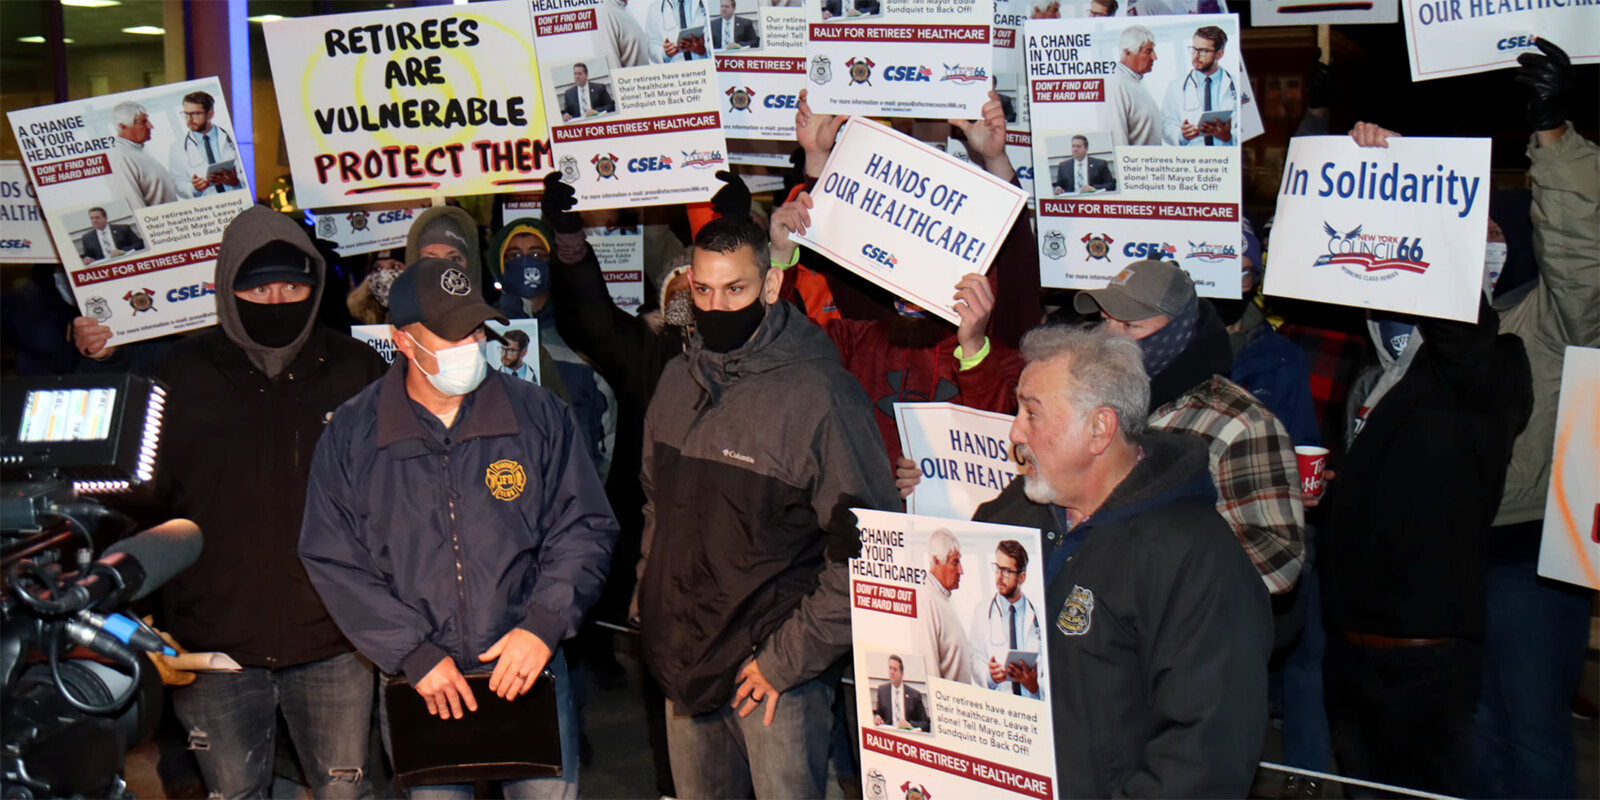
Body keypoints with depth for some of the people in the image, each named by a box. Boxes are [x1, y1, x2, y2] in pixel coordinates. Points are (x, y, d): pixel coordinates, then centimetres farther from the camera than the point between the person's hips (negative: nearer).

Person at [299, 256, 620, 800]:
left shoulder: (538, 415, -1)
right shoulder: (350, 436, -2)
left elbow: (585, 528, 3)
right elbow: (333, 562, -3)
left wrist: (544, 624, -11)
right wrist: (414, 653, -11)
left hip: (530, 673, 0)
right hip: (419, 687, 0)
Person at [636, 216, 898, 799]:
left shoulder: (820, 394, -15)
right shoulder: (677, 383, 7)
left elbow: (864, 547, -17)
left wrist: (789, 658, -15)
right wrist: (649, 601, 11)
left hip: (779, 671, -6)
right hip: (682, 657, 6)